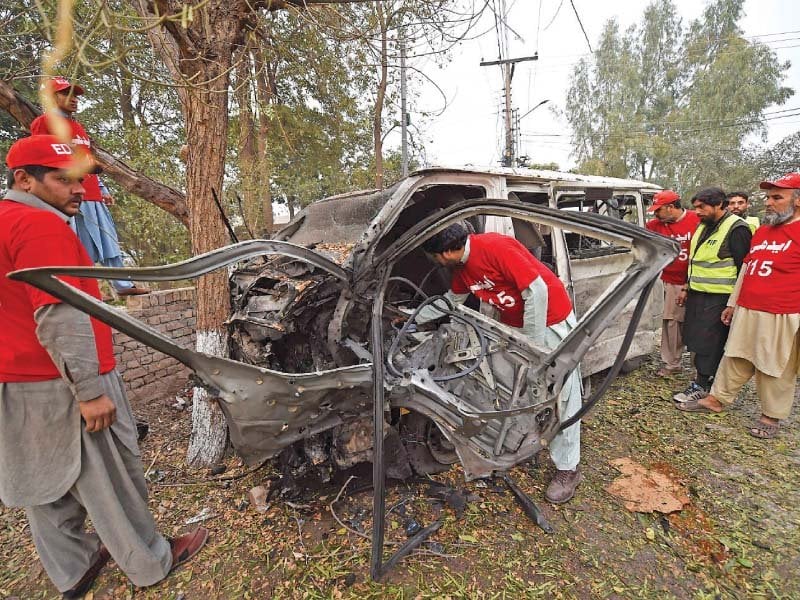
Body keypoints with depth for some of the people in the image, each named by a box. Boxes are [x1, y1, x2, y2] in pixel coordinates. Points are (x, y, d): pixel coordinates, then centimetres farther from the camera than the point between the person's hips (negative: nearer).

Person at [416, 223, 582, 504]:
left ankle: (568, 469, 12)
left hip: (551, 321, -8)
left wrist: (534, 343, -19)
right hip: (514, 324, 8)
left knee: (562, 393, 1)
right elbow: (452, 300, 17)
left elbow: (537, 291, -26)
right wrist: (415, 317, 19)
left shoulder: (496, 247, -28)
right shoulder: (461, 266, -1)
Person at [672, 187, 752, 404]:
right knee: (695, 338, 12)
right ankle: (705, 379, 24)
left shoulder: (736, 229, -13)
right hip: (697, 294, 8)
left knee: (708, 342, -2)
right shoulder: (703, 226, 14)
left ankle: (701, 386, 7)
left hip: (718, 298, -8)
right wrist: (686, 288, 21)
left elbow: (743, 268, -14)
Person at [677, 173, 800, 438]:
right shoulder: (762, 230, 14)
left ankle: (772, 416, 24)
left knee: (776, 369, 8)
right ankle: (717, 399, 26)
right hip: (746, 312, 7)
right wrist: (733, 304, 21)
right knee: (734, 359, 15)